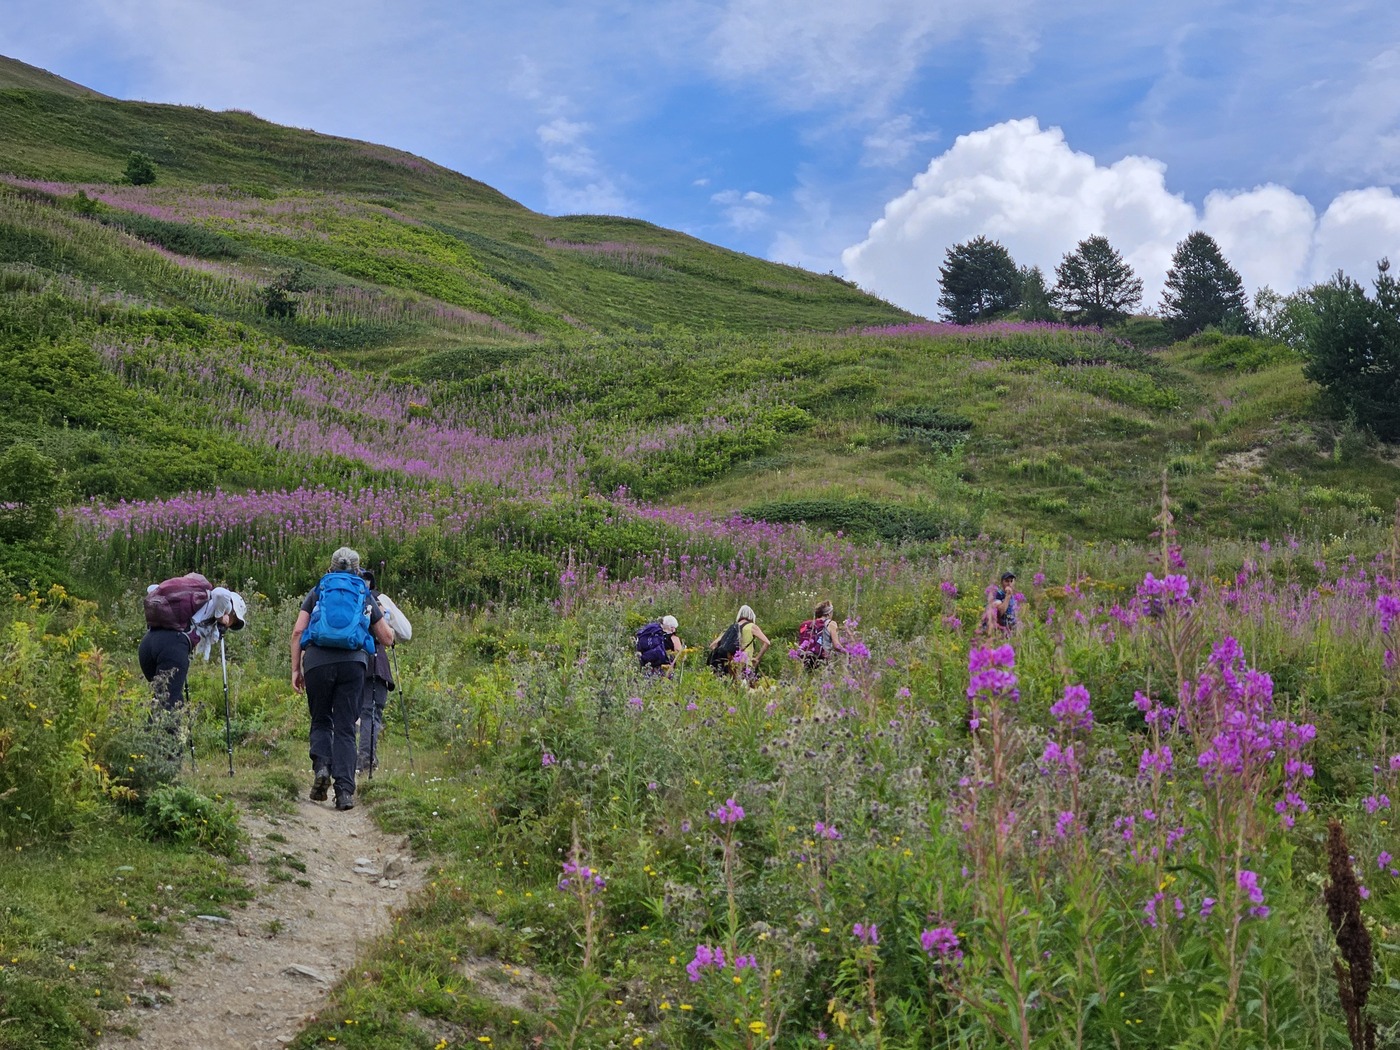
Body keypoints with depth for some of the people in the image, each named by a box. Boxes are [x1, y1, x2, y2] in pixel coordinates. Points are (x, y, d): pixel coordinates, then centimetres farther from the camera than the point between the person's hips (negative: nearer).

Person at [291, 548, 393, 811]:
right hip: (354, 661, 0)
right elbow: (387, 639, 22)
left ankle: (321, 766, -8)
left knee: (320, 720, 17)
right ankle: (345, 790, -7)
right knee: (345, 727, 2)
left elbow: (298, 631, 7)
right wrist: (381, 615, 42)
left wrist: (295, 669, 10)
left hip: (317, 659, 0)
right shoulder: (366, 595, 20)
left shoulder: (317, 591, 17)